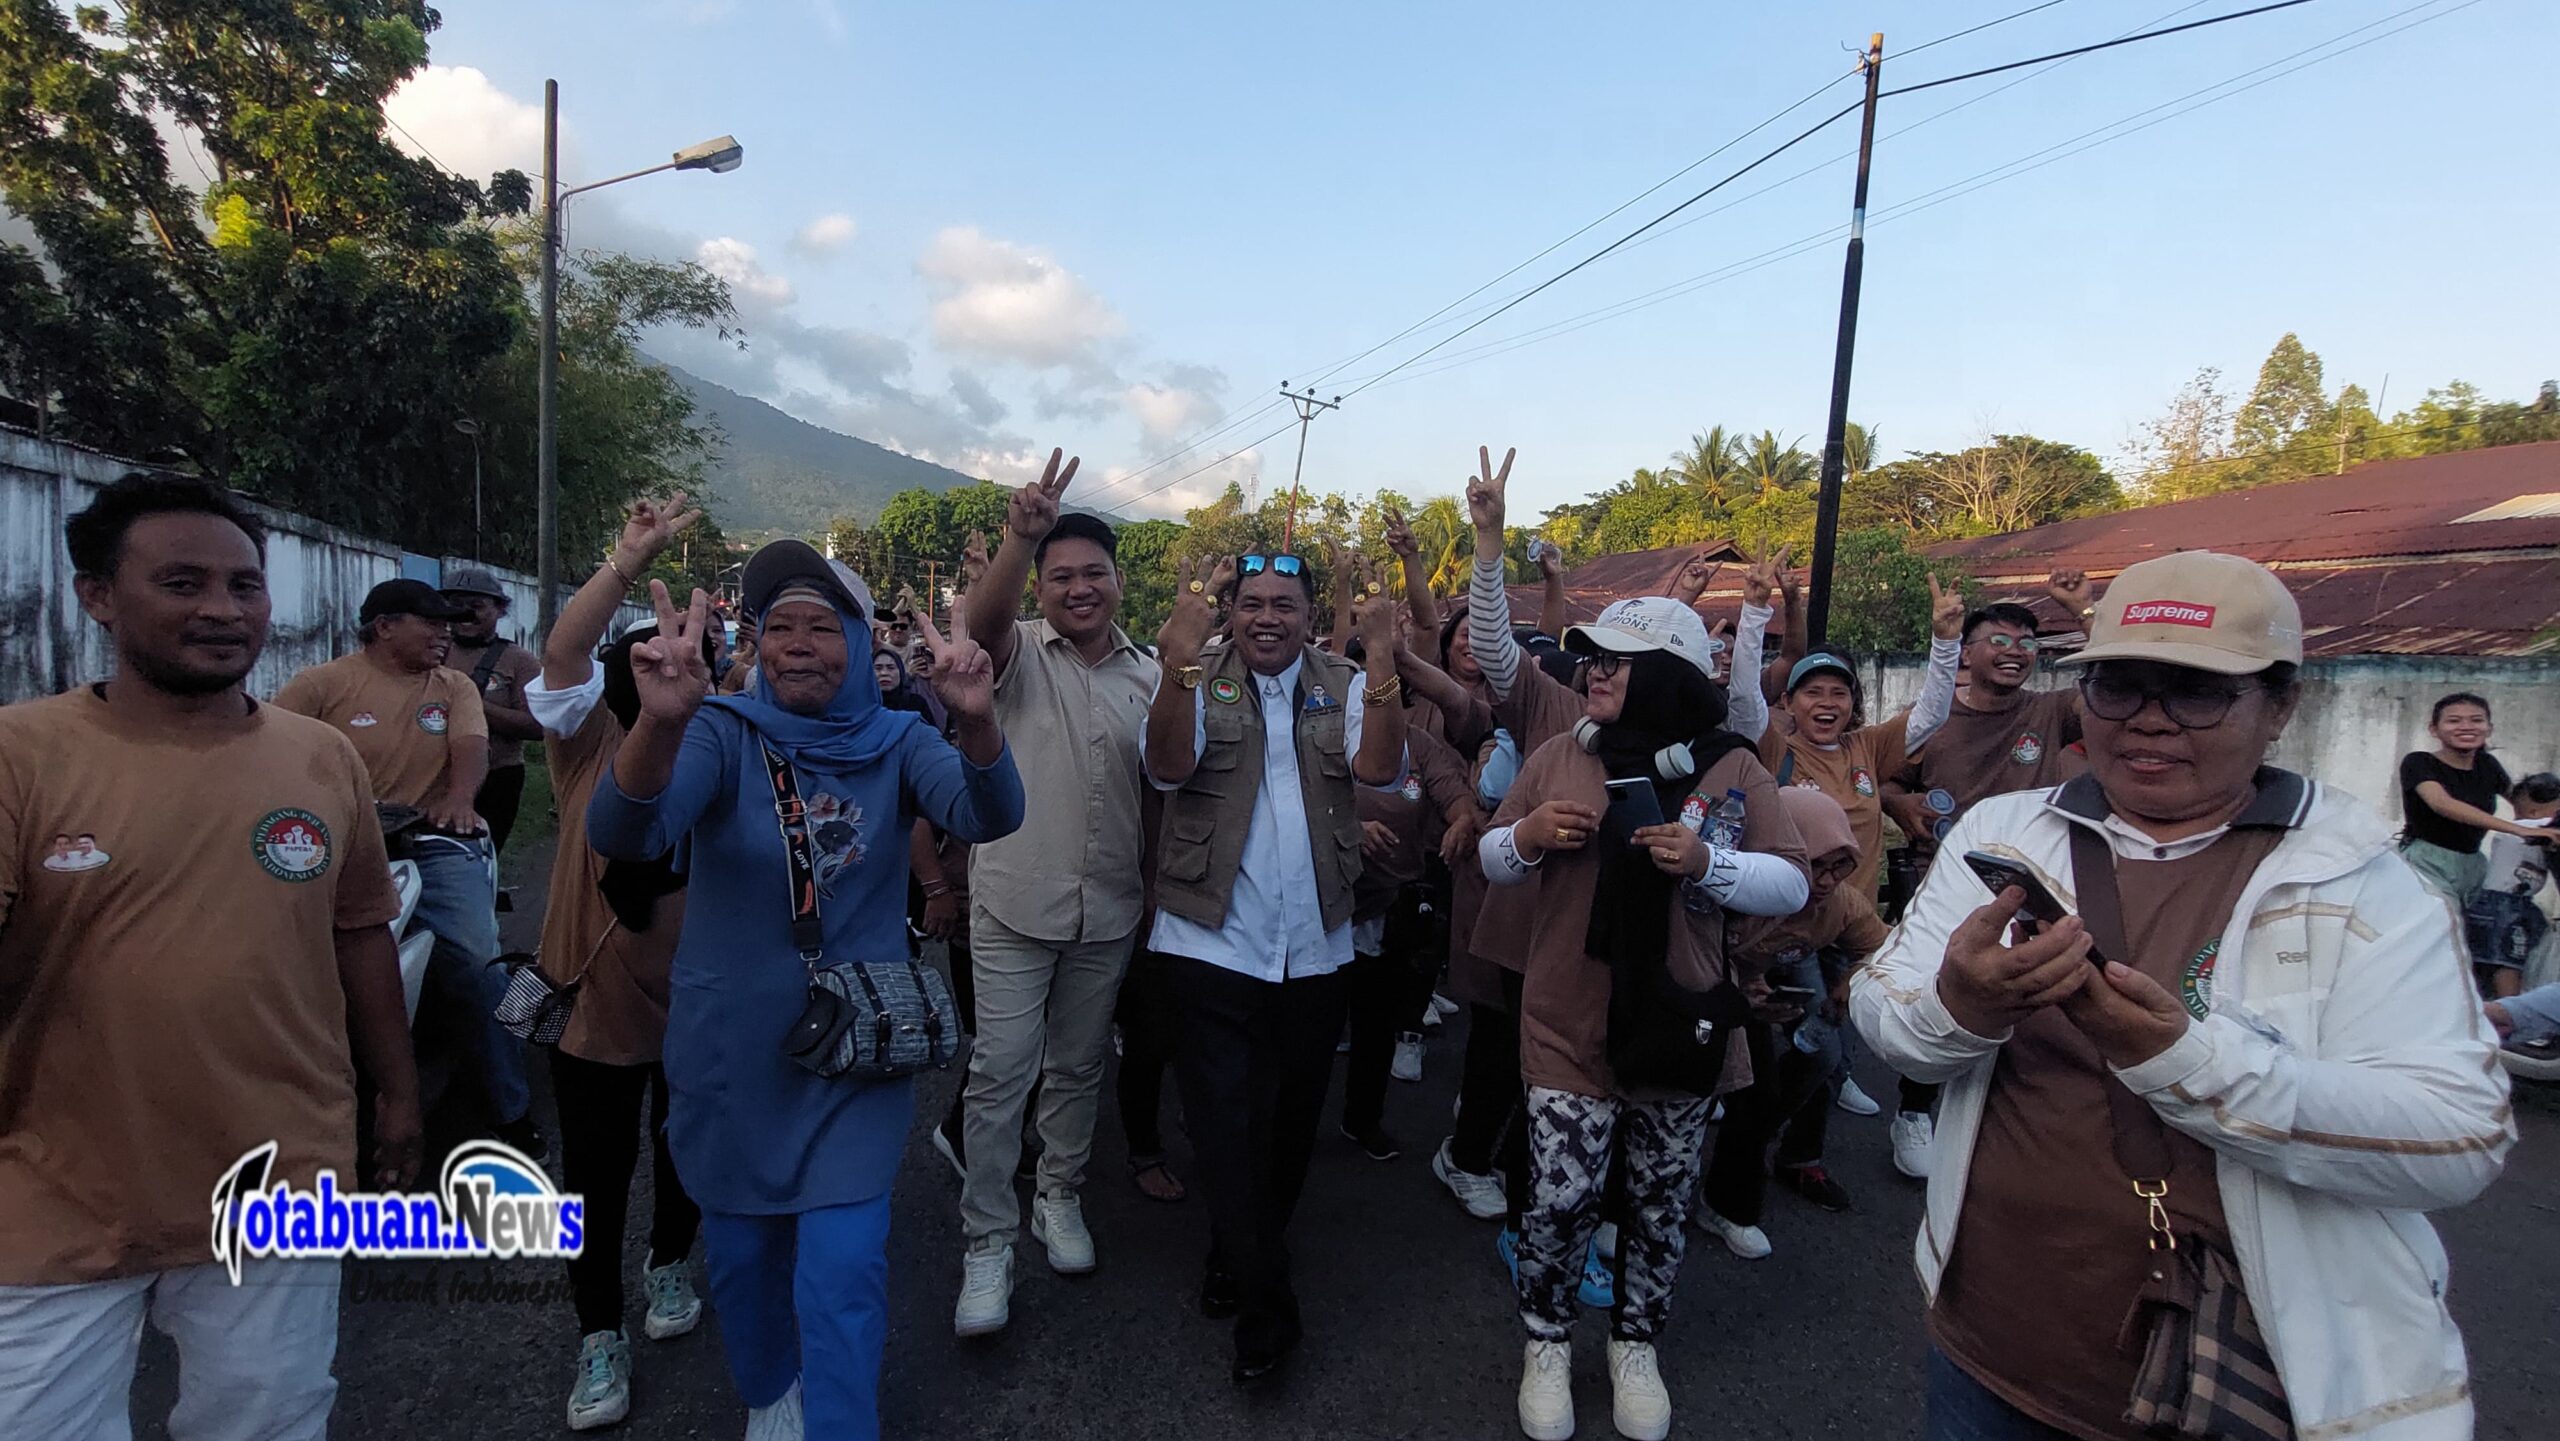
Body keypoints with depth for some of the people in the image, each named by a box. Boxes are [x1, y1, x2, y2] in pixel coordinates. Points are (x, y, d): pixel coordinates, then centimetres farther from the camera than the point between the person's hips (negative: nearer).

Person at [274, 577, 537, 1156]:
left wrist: (459, 799, -23)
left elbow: (471, 746, -3)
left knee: (474, 958, -16)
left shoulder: (455, 686, 12)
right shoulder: (322, 683, 5)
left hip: (434, 841, 1)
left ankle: (510, 1109, -5)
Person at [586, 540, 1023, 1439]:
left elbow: (990, 816, -25)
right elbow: (621, 835, -29)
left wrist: (977, 721, -46)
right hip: (730, 1054, 1)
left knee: (841, 1278, 0)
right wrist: (661, 719, -49)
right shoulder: (723, 733, -11)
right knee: (740, 1253, 20)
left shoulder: (896, 744, -6)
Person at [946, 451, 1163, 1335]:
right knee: (1001, 1072, 1)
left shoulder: (1146, 674, 4)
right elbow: (983, 617, -30)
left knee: (1078, 1067, 17)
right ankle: (987, 1243, 16)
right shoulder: (1020, 653, -5)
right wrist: (1019, 538, -46)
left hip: (1108, 910, 3)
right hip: (1015, 903, -3)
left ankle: (1060, 1198, 38)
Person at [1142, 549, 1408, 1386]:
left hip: (1315, 952, 3)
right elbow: (1168, 766, -21)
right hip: (1214, 946, -3)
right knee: (1228, 1129, 1)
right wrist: (1180, 661, -36)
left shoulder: (1343, 687, 3)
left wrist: (1384, 665, -28)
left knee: (1290, 1122, 17)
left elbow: (1379, 767, -14)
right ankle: (1265, 1311, 18)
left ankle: (1237, 1264, 42)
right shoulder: (1200, 682, -3)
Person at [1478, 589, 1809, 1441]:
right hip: (1568, 1026, 0)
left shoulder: (1732, 770, -4)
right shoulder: (1557, 757, 0)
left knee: (1659, 1202, 15)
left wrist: (1708, 863, -22)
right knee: (1560, 1197, 1)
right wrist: (1525, 837, -15)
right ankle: (1547, 1341, 29)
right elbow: (1493, 864, 8)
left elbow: (1791, 885, -5)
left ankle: (1636, 1343, 39)